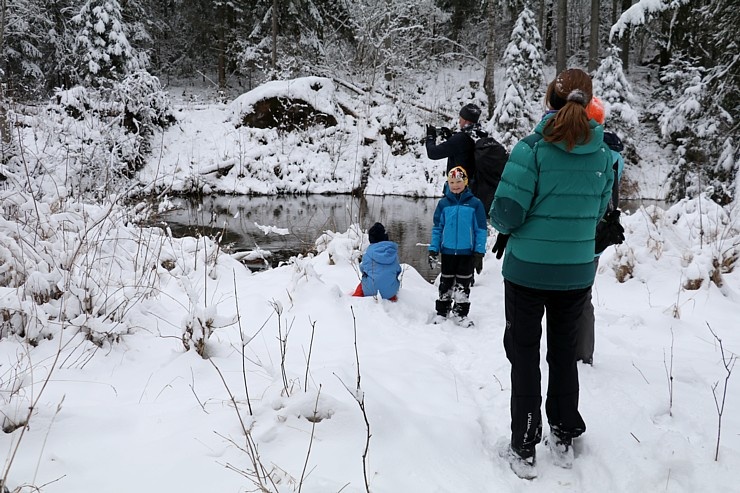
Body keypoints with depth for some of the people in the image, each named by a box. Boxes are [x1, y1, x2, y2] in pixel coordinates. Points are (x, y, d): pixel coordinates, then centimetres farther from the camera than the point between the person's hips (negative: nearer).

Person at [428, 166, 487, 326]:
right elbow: (437, 228, 5)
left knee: (463, 284, 8)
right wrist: (433, 249, 1)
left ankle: (460, 313, 19)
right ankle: (442, 311, 23)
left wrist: (479, 250, -6)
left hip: (467, 252, -1)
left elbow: (481, 229, -2)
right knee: (446, 283, 12)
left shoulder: (475, 203, -5)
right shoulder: (443, 203, -1)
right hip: (447, 250, 2)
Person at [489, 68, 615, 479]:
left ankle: (523, 450, 16)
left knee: (524, 354, 8)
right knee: (564, 350, 18)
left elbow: (505, 214, -19)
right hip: (577, 271, 4)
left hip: (527, 270, -4)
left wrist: (502, 222, 3)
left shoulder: (533, 148, -16)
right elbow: (597, 212, 10)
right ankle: (563, 439, 31)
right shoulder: (601, 153, 0)